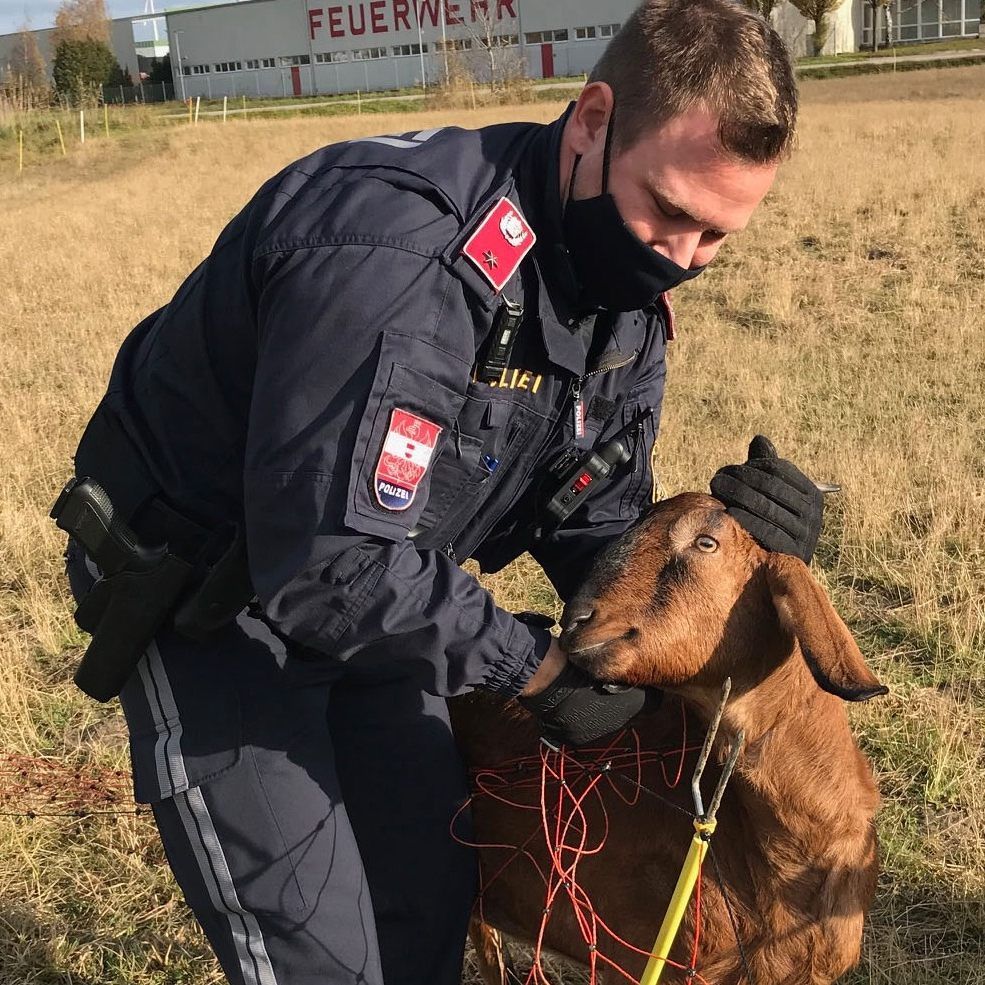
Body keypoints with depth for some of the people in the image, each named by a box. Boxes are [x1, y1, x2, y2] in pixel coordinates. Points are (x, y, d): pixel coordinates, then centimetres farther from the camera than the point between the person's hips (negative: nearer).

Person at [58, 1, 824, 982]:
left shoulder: (625, 299, -7)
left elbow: (592, 531, -2)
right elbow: (326, 568, -36)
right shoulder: (396, 248, -36)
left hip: (367, 591, 8)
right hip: (199, 598, -7)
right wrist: (535, 664, -26)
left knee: (432, 892, 15)